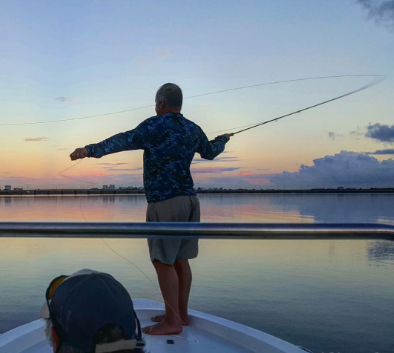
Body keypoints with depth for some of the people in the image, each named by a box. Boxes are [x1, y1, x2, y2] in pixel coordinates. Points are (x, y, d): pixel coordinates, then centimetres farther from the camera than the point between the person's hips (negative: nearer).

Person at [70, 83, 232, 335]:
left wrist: (91, 150, -31)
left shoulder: (155, 125, -8)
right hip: (189, 200, 8)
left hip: (165, 203, -8)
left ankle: (172, 321, 1)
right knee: (180, 259, 13)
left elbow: (124, 140, -22)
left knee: (164, 261, -3)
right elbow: (210, 152, 31)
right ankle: (181, 314, 22)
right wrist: (223, 140, 52)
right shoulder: (193, 129, 13)